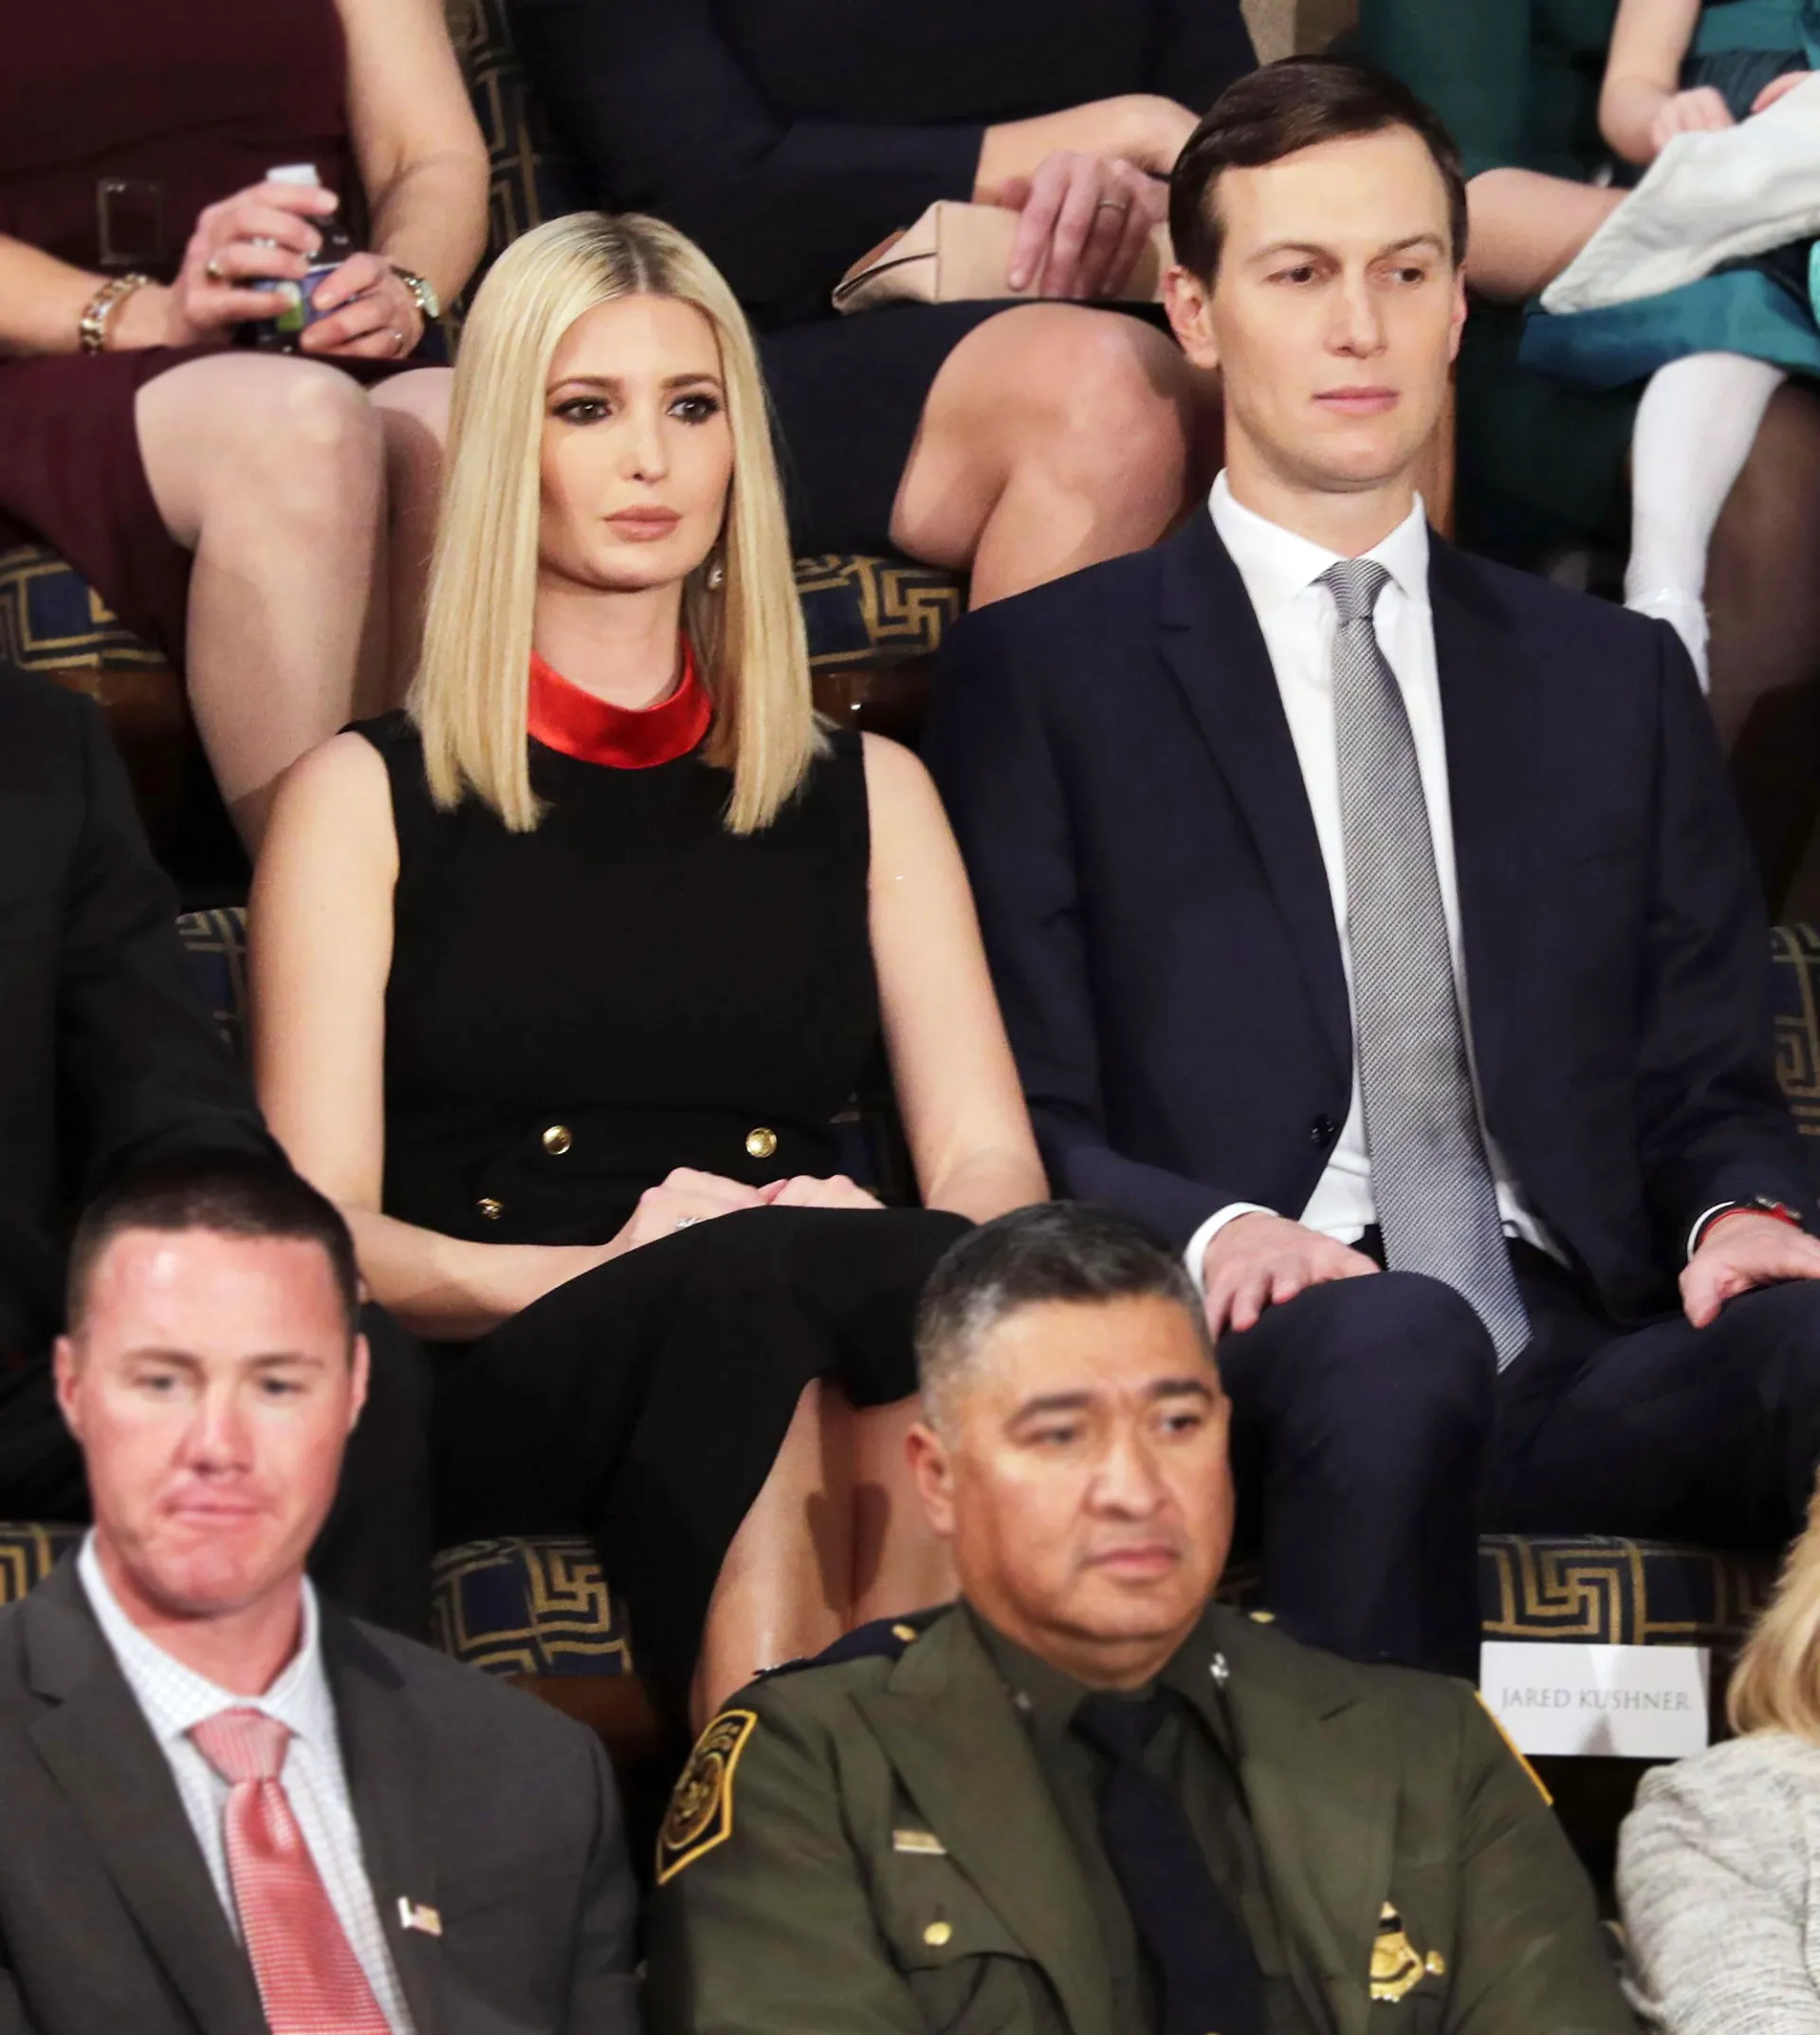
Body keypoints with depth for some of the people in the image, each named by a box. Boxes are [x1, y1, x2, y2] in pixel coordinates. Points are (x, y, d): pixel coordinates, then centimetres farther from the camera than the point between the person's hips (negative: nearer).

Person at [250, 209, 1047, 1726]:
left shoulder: (867, 795, 25)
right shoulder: (369, 800, 15)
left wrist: (886, 1254, -12)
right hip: (498, 1399, -2)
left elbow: (994, 1165, 13)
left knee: (945, 1302, -36)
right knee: (751, 1285, -38)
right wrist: (599, 1272, -16)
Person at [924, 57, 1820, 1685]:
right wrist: (1207, 1234, -16)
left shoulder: (1616, 679, 25)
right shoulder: (1046, 675, 14)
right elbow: (1022, 1118, 6)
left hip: (1571, 1365, 3)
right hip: (1262, 1349, -2)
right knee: (1395, 1345, -39)